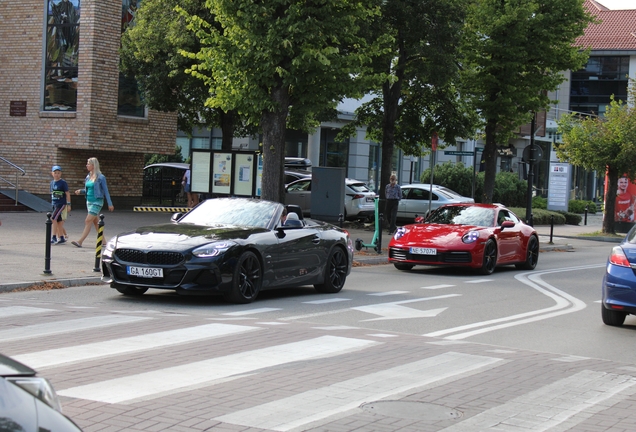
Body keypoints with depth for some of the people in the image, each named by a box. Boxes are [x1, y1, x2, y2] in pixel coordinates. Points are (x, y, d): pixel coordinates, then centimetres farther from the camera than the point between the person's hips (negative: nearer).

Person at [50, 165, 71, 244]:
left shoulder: (63, 182, -7)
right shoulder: (52, 182, 11)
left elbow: (67, 193, -7)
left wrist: (68, 204, -10)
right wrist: (52, 203, 22)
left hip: (62, 204, -7)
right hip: (54, 204, 7)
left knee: (53, 219, -16)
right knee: (59, 222, 9)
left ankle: (54, 238, -13)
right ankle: (62, 238, 17)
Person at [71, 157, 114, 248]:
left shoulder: (100, 177, -10)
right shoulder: (88, 177, 10)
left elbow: (106, 191, -7)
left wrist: (110, 204, -7)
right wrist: (80, 191, -1)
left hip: (97, 202, -8)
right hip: (89, 201, 8)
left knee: (88, 221, -13)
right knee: (95, 222, 12)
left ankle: (80, 242, -17)